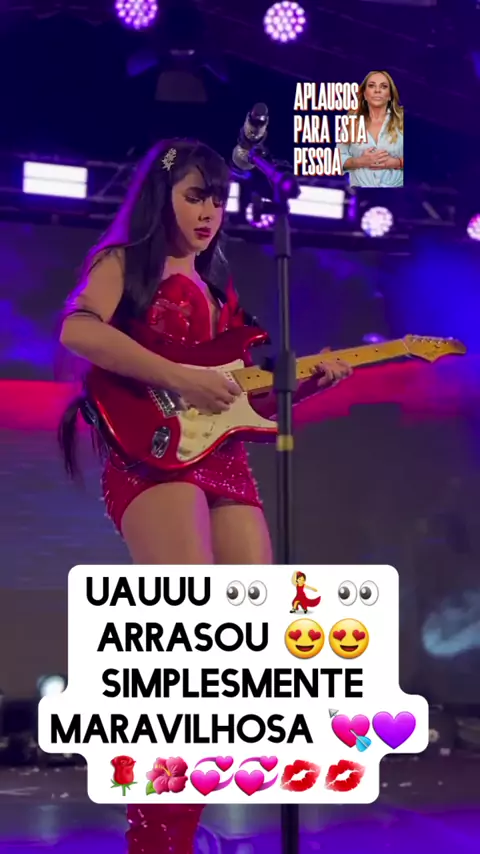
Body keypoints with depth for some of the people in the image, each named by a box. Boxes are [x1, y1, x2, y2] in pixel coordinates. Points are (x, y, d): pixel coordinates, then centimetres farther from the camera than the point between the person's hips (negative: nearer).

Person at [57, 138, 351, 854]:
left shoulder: (216, 289, 28)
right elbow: (78, 330, -14)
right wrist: (181, 380, -17)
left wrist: (304, 381, 9)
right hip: (151, 454, -8)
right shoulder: (123, 261, 8)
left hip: (225, 461, 8)